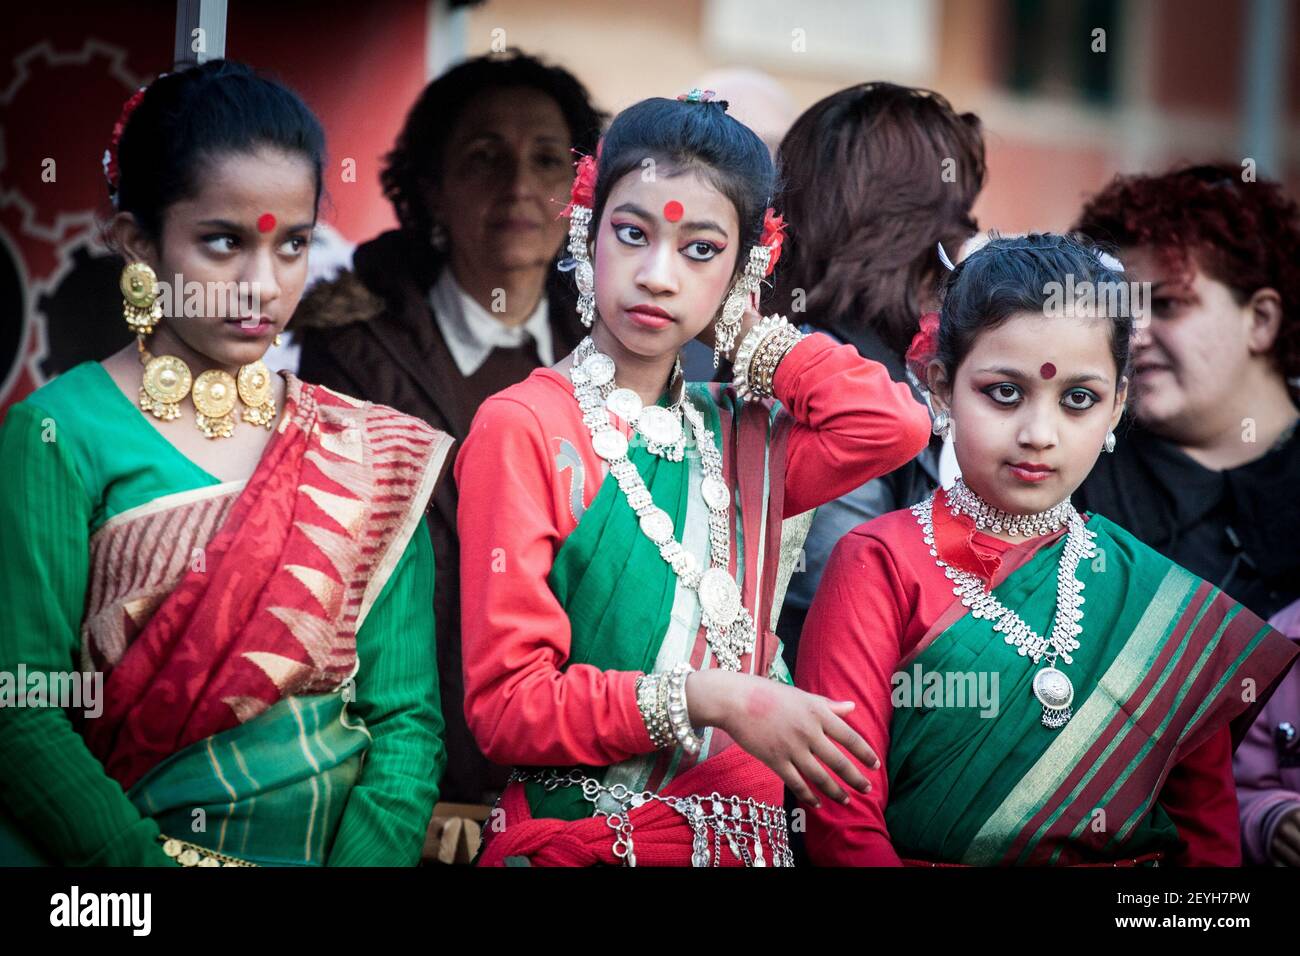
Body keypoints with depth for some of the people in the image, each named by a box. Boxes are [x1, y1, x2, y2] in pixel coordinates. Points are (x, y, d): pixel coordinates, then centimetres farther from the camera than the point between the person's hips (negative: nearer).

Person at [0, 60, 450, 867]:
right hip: (118, 848, -3)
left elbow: (405, 716, 6)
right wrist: (153, 864, -16)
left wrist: (369, 857, -11)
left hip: (337, 844, 3)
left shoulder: (374, 454, 10)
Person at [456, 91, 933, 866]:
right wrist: (709, 700, -23)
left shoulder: (741, 440, 6)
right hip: (580, 841, -5)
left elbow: (899, 425, -12)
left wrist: (745, 330, -2)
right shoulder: (523, 428, -10)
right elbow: (504, 702, -14)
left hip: (742, 836, 5)